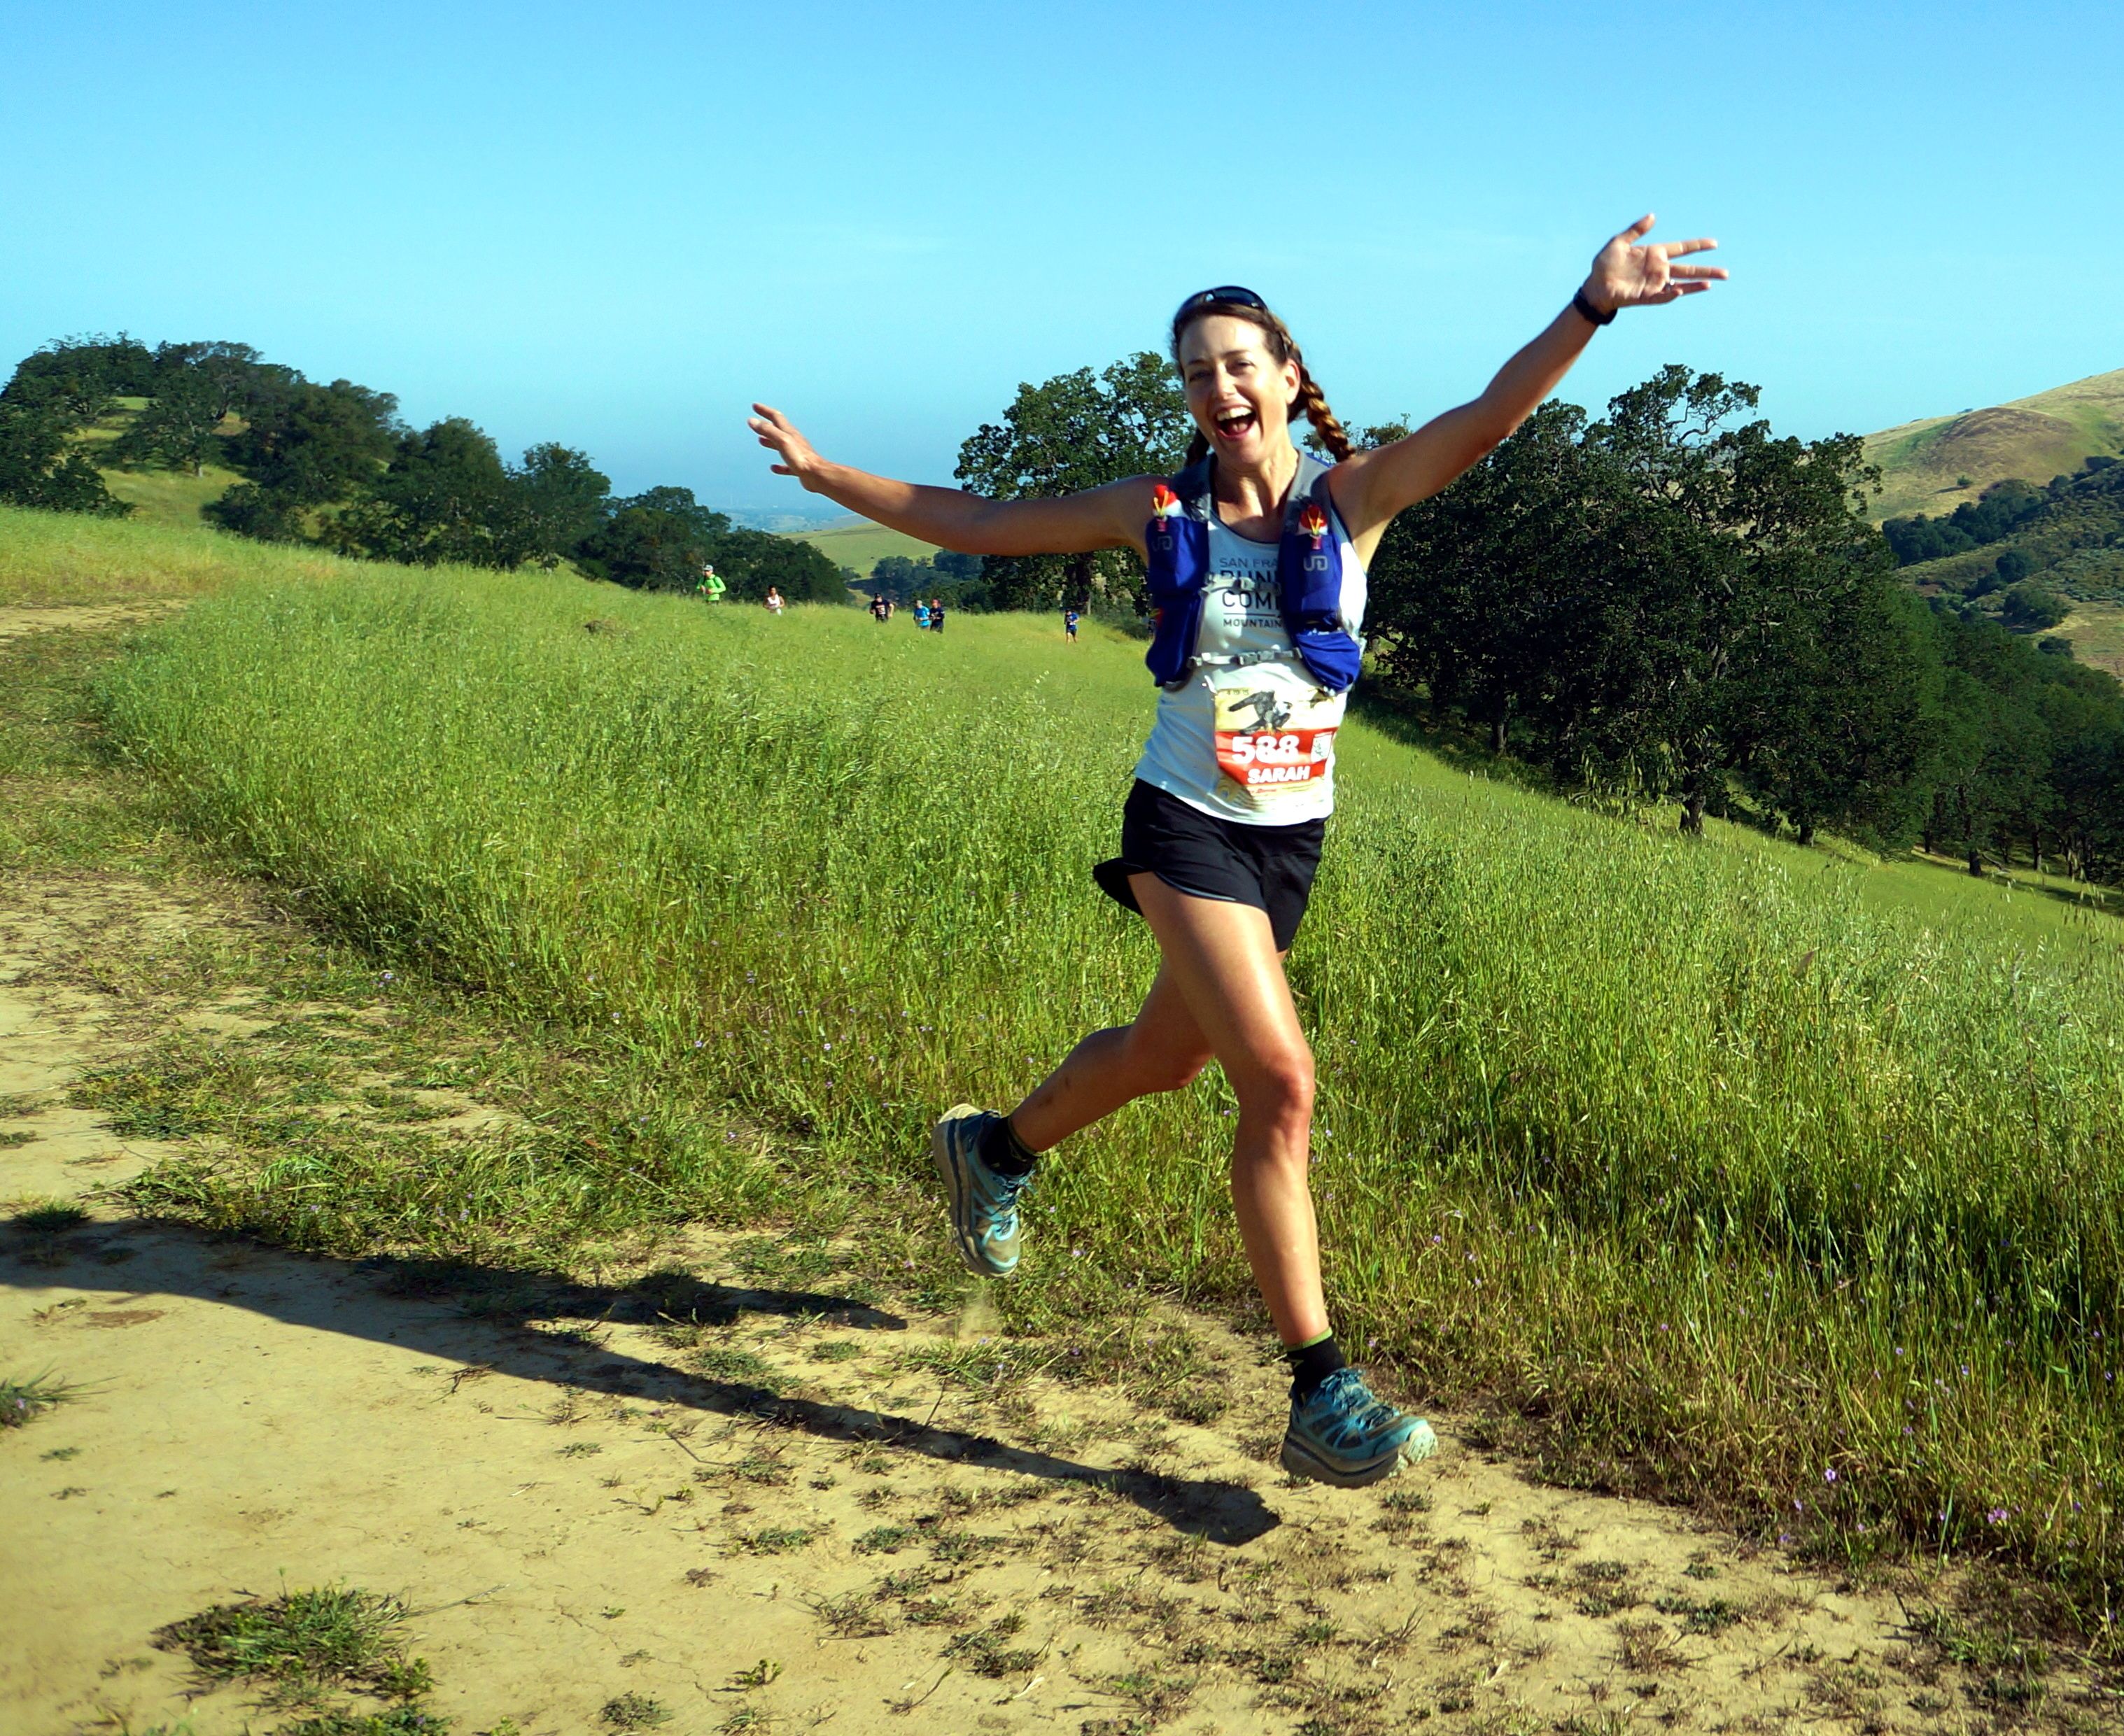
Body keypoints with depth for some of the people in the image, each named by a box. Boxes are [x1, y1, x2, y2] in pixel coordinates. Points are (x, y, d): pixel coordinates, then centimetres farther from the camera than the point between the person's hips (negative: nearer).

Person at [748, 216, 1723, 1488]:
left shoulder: (1356, 499, -4)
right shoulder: (1161, 510, -3)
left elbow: (1489, 419, -19)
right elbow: (977, 523, 6)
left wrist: (1593, 307, -34)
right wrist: (822, 471, 6)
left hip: (1293, 835, 3)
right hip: (1185, 825, -3)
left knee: (1168, 1056, 19)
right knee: (1281, 1077, -16)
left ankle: (997, 1149, 50)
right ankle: (1320, 1392, -10)